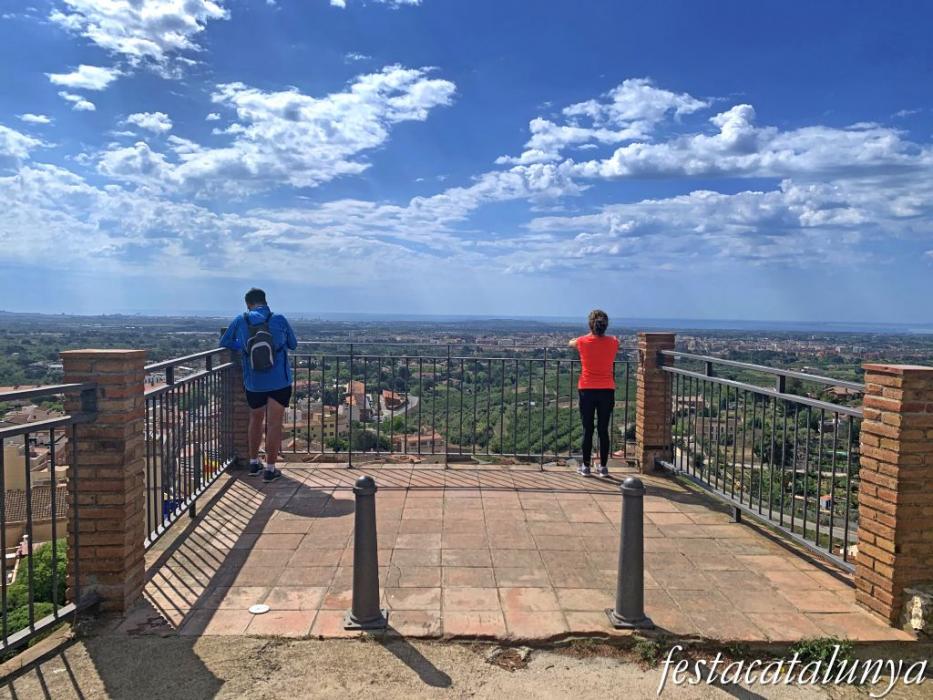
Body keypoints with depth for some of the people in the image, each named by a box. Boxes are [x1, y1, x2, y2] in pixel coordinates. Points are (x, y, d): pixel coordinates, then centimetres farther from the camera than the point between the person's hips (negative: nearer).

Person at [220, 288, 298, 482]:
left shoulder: (240, 321, -3)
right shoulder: (279, 320, -6)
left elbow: (225, 343, 10)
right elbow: (293, 344, 6)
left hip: (254, 383, 2)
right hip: (279, 382, -2)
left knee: (256, 420, 21)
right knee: (274, 424, 3)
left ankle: (254, 463, 31)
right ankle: (270, 469, 7)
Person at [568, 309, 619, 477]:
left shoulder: (583, 342, -6)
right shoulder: (613, 342, -3)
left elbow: (571, 343, 17)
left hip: (587, 390, -1)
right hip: (607, 391, 1)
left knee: (587, 429, 6)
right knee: (603, 430, 8)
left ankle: (586, 466, 11)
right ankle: (603, 467, 13)